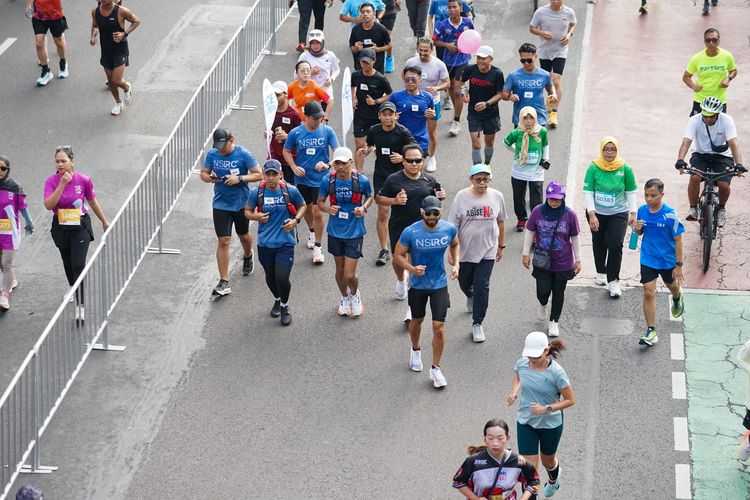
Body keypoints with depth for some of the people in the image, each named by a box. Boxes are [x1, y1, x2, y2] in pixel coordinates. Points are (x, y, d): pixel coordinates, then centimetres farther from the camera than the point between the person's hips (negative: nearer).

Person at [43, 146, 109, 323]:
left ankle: (80, 305, -12)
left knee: (78, 265, -14)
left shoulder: (83, 180, -11)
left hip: (80, 228, -3)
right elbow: (48, 205, -23)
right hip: (61, 228, 3)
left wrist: (104, 221, 16)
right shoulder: (51, 181, -10)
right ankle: (75, 292, 46)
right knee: (68, 266, 19)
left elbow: (93, 202, 5)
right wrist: (62, 184, -29)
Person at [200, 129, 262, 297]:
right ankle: (224, 283, -5)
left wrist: (239, 179, -24)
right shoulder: (212, 154, -4)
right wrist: (209, 178, -16)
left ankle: (247, 256, 57)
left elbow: (259, 174, -11)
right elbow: (203, 173, 7)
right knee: (223, 241, -6)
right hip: (221, 205, 1)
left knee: (243, 235, 21)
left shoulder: (243, 154, -14)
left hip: (241, 203, -1)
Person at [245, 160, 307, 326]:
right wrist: (256, 216, -15)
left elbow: (302, 206, 9)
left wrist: (296, 220, -9)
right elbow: (247, 211, 7)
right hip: (265, 243, 2)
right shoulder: (256, 192, -6)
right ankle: (277, 301, 47)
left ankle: (285, 306, 20)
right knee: (270, 278, 16)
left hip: (286, 243, -2)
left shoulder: (291, 191, -8)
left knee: (282, 278, -10)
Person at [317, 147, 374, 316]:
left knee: (349, 276, -4)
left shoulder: (362, 181, -14)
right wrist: (327, 208, -19)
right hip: (335, 231, 2)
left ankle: (355, 295, 31)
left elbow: (369, 196, 6)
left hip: (354, 232, -2)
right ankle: (344, 298, 46)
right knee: (340, 270, 18)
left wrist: (364, 208, -14)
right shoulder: (327, 180, -11)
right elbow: (320, 202, 3)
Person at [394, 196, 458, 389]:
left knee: (439, 327, -4)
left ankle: (435, 369, 12)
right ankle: (416, 350, 53)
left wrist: (455, 264, -5)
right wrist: (411, 268, -28)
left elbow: (455, 245, 9)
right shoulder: (410, 233, -22)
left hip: (440, 285, 0)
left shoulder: (449, 229, -14)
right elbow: (398, 255, -10)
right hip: (418, 285, 0)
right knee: (417, 321, 21)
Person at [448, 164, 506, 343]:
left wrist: (501, 246, 11)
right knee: (464, 283, 19)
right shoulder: (461, 197, -12)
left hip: (487, 251, 0)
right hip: (465, 251, 0)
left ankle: (477, 324, 8)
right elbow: (453, 226, -8)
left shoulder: (496, 197, -7)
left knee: (482, 288, -4)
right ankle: (470, 297, 56)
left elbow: (500, 222, 6)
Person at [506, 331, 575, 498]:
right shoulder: (522, 364, -14)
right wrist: (515, 393, -8)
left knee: (548, 461, 26)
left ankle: (553, 481, 62)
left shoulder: (556, 372, -26)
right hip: (525, 423, 1)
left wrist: (547, 409, -27)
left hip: (551, 424, -1)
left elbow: (570, 400, -16)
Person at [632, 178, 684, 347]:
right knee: (648, 293, -7)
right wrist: (637, 229, -17)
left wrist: (679, 265, -13)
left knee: (672, 285, 25)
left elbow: (678, 241, -14)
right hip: (648, 260, 2)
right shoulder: (642, 210, -8)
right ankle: (651, 331, -1)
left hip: (668, 260, -2)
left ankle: (677, 298, 62)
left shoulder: (670, 215, -21)